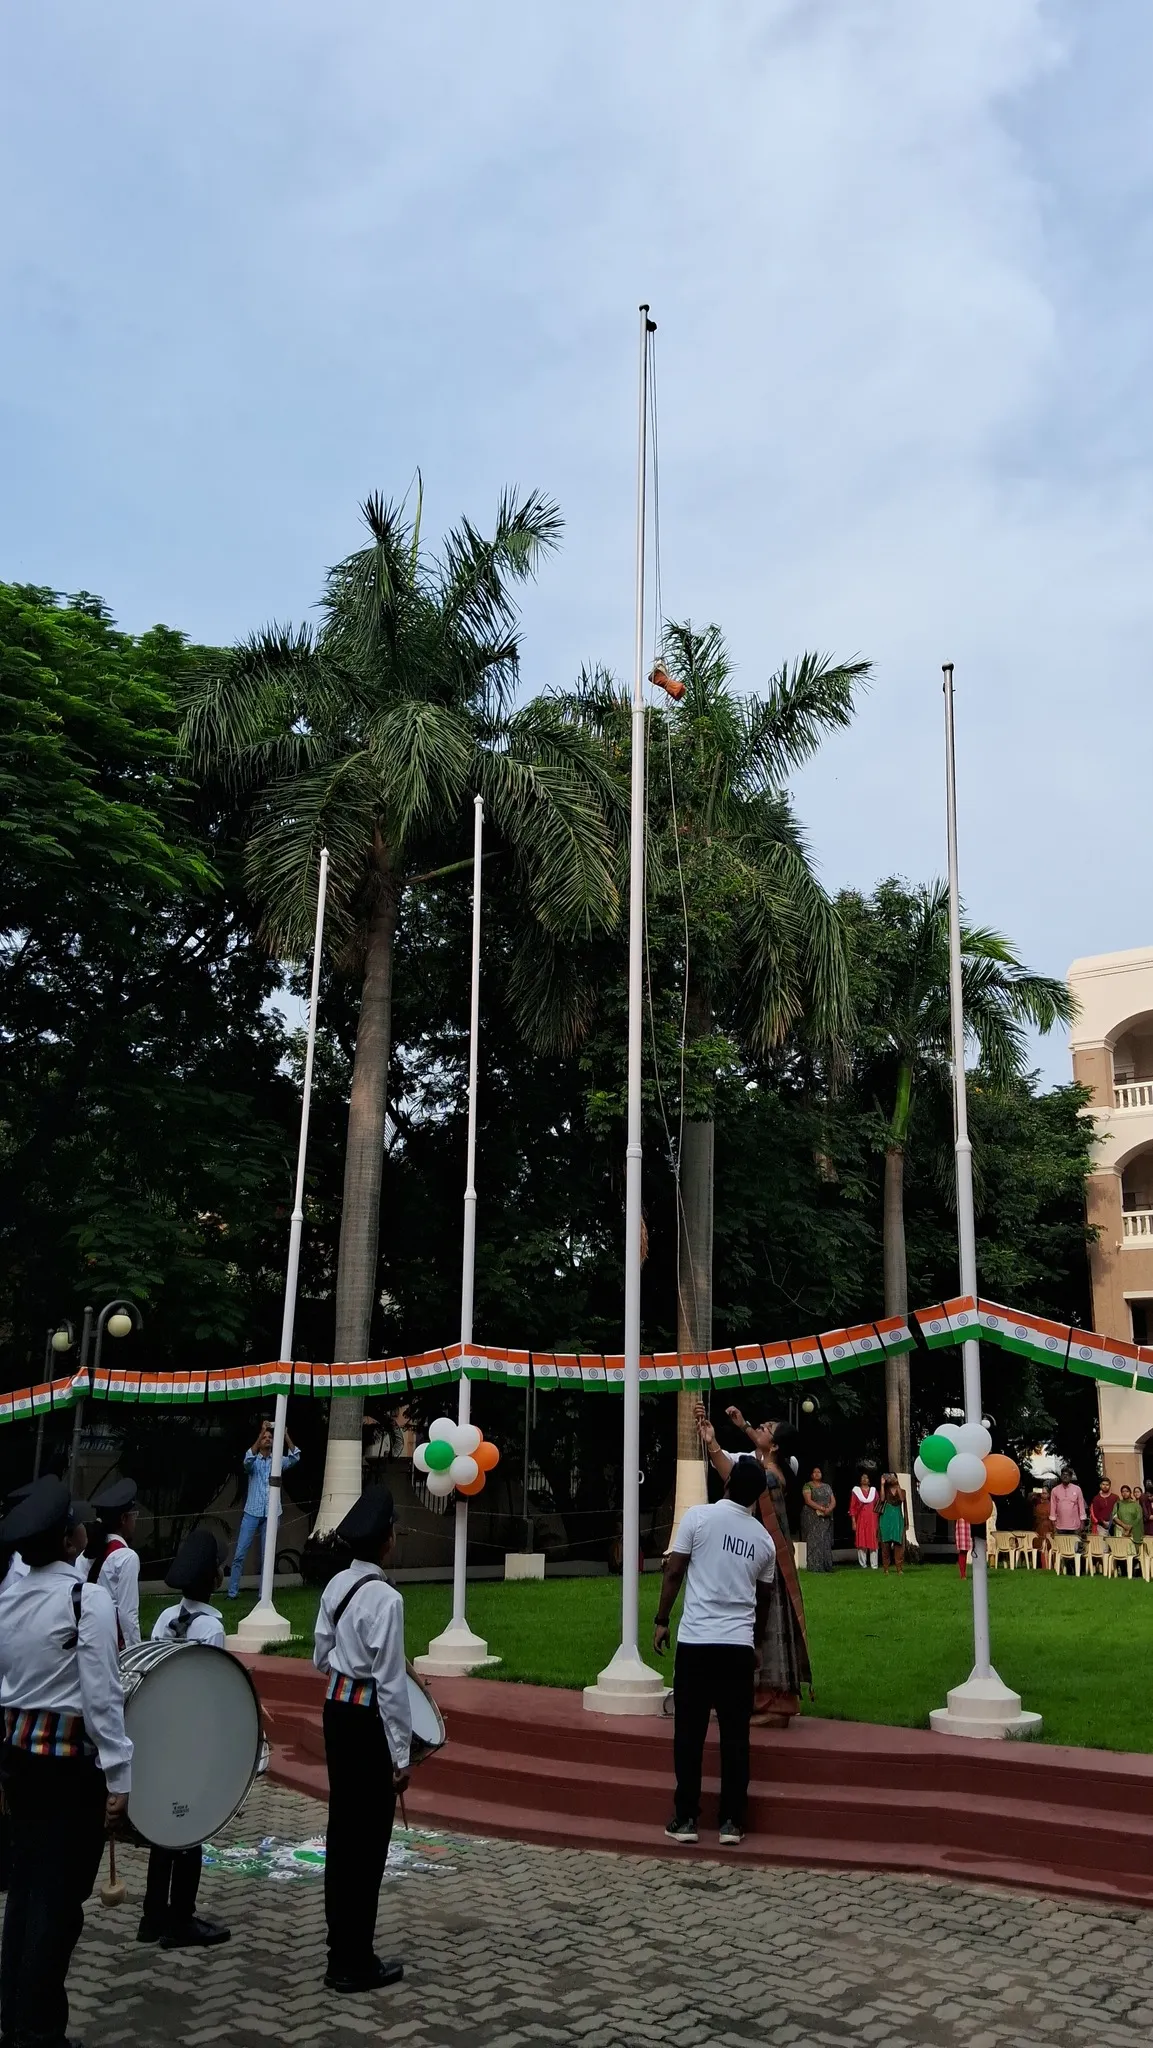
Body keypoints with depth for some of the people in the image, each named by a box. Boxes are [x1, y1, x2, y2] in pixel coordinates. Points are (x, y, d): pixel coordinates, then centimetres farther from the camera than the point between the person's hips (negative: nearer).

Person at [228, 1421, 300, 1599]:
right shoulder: (253, 1462, 4)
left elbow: (295, 1457, -11)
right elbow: (248, 1459, -21)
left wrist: (285, 1435, -23)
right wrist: (261, 1433, -31)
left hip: (270, 1514, 1)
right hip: (252, 1513, -1)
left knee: (267, 1556, 5)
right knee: (240, 1554, -3)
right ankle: (232, 1592, 3)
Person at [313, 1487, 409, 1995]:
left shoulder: (335, 1585, 1)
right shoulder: (384, 1598, -23)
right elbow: (390, 1684, -20)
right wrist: (400, 1755, -13)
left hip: (335, 1710, 8)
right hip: (367, 1720, -8)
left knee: (341, 1832, 18)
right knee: (367, 1842, 5)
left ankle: (341, 1949, 31)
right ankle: (354, 1964, 16)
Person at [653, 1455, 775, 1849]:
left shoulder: (699, 1516, -4)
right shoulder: (764, 1539, 9)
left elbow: (674, 1571, -5)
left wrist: (662, 1620, 5)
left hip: (696, 1641, -2)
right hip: (739, 1645, 3)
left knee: (689, 1732, 7)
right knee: (735, 1735, 9)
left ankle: (685, 1819, 11)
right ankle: (732, 1822, 12)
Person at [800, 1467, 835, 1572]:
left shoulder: (827, 1487, 17)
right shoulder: (808, 1486, 1)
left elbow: (833, 1501, 9)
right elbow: (808, 1500, -11)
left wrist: (829, 1509, -12)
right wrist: (821, 1508, -20)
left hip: (826, 1518, 5)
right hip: (812, 1517, -5)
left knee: (826, 1542, 1)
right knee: (814, 1541, -9)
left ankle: (826, 1566, 4)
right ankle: (815, 1566, -9)